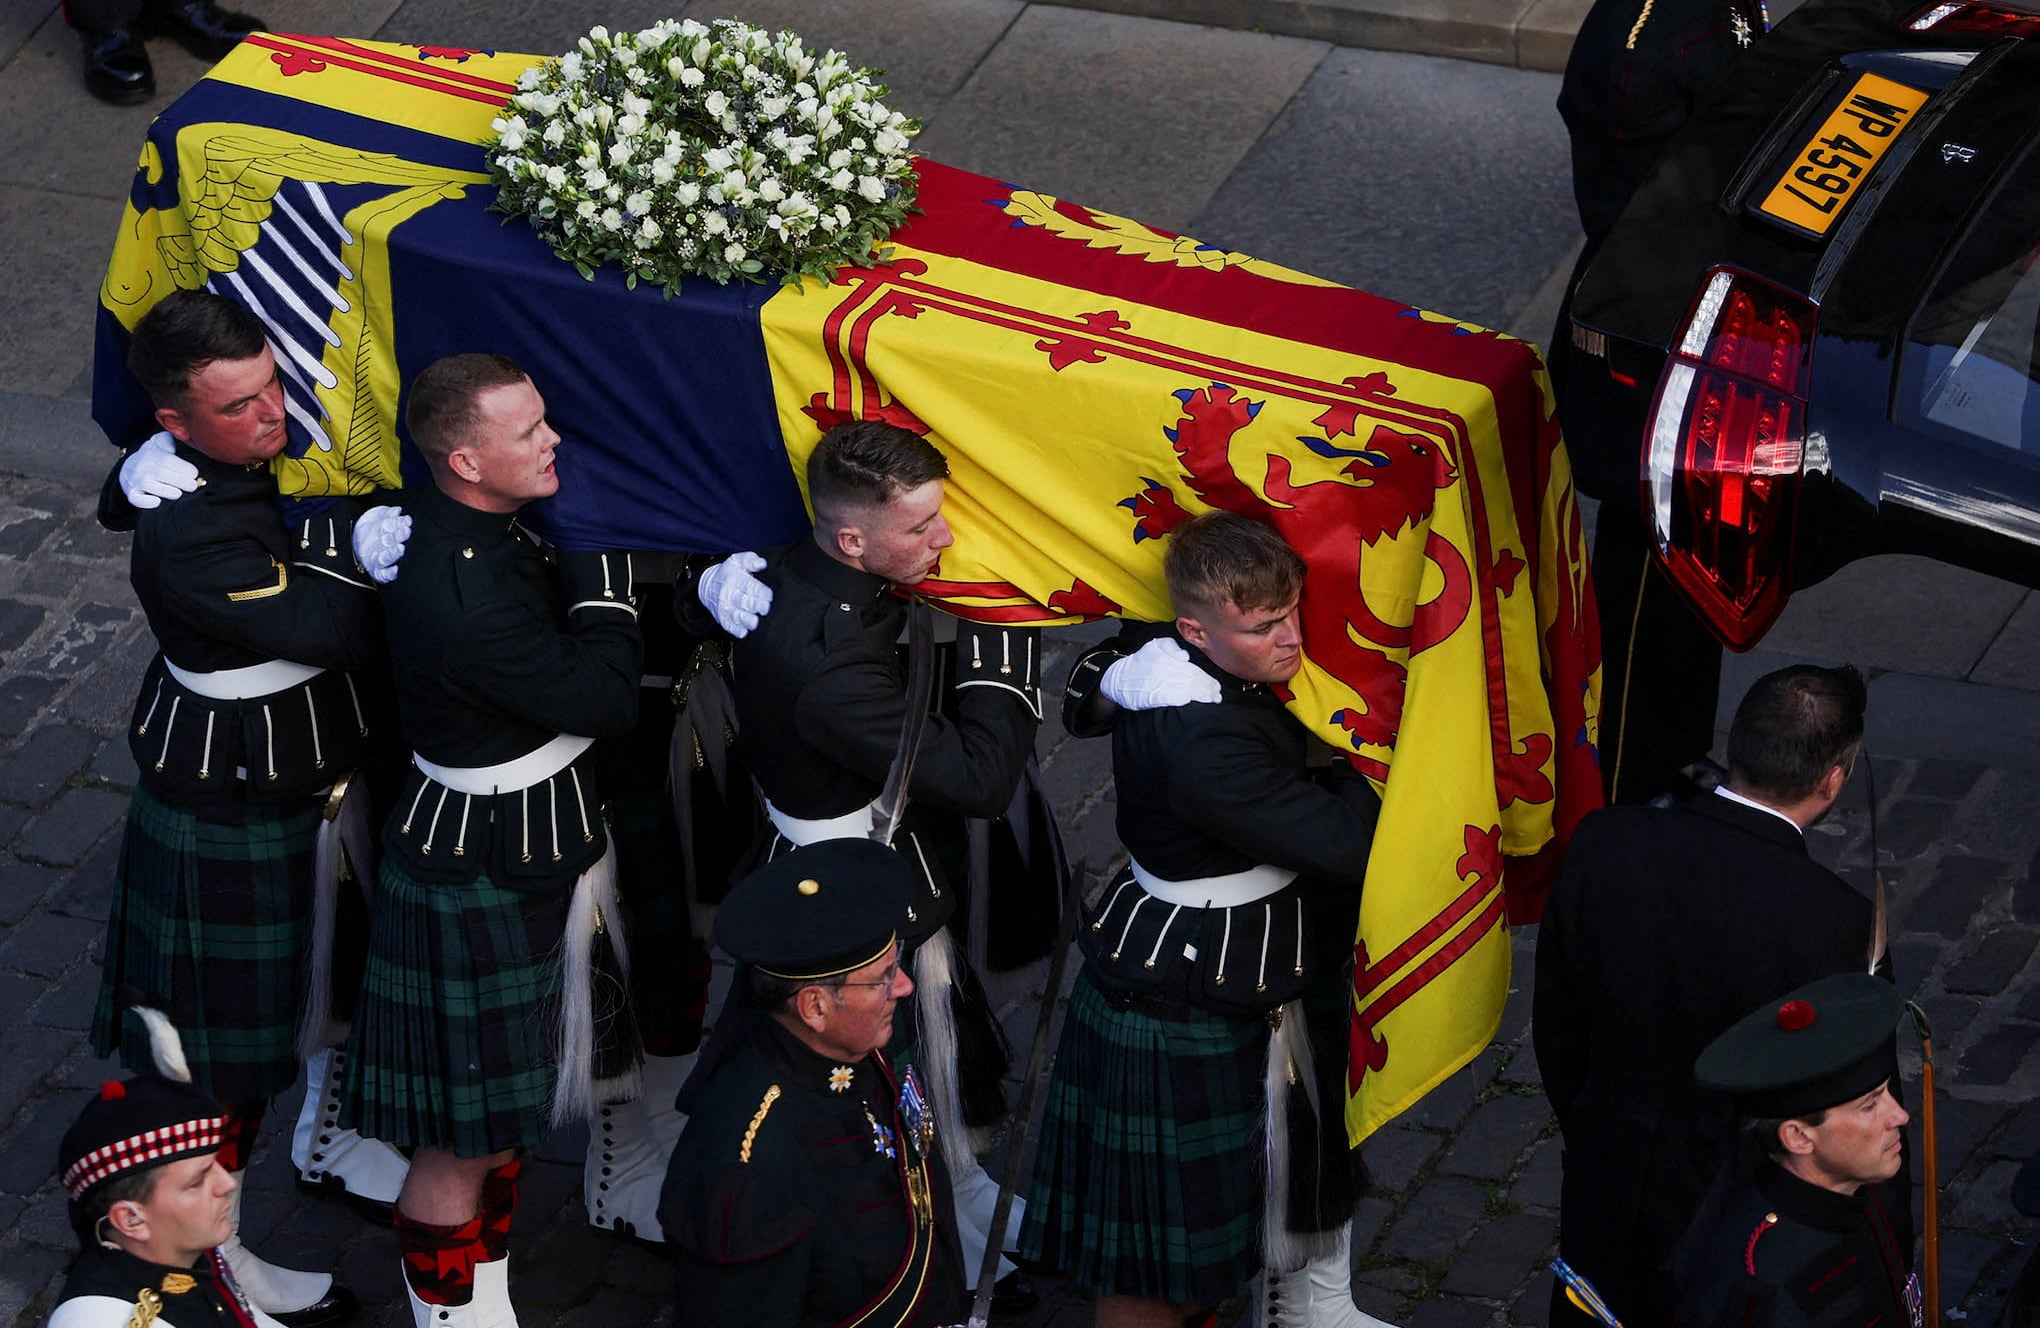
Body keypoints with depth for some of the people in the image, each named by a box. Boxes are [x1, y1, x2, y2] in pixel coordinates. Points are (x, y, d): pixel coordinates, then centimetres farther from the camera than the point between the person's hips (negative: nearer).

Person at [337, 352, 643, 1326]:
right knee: (465, 1136, 7)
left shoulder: (473, 526, -3)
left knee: (506, 1109, 24)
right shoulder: (464, 598, -33)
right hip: (483, 880, -10)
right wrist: (595, 547, -20)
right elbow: (606, 698, -24)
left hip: (544, 841, 10)